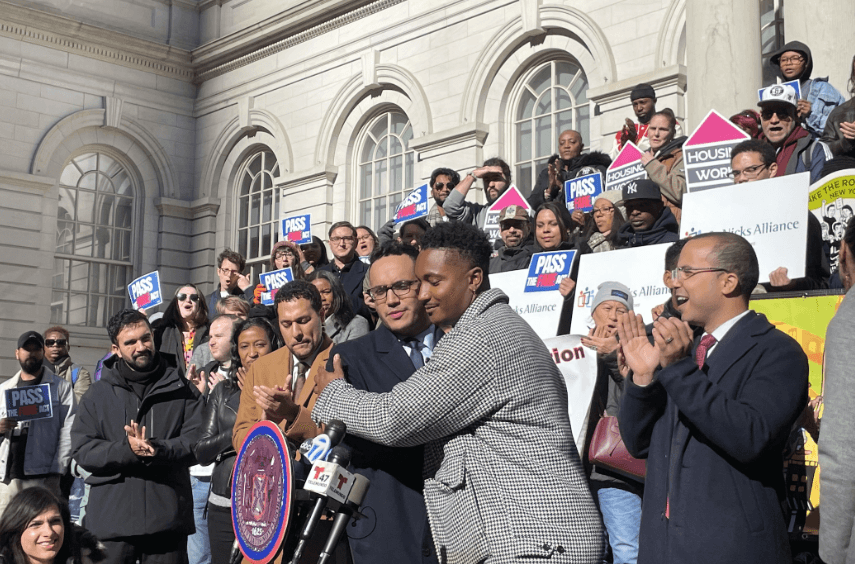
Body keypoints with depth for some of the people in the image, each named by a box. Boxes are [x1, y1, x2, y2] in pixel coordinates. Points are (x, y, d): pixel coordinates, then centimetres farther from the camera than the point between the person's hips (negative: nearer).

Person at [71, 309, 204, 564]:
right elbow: (81, 450, 0)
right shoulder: (98, 394, 9)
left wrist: (157, 450, -19)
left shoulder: (182, 390, 7)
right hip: (110, 521, 0)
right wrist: (127, 451, -16)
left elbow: (196, 440, -2)